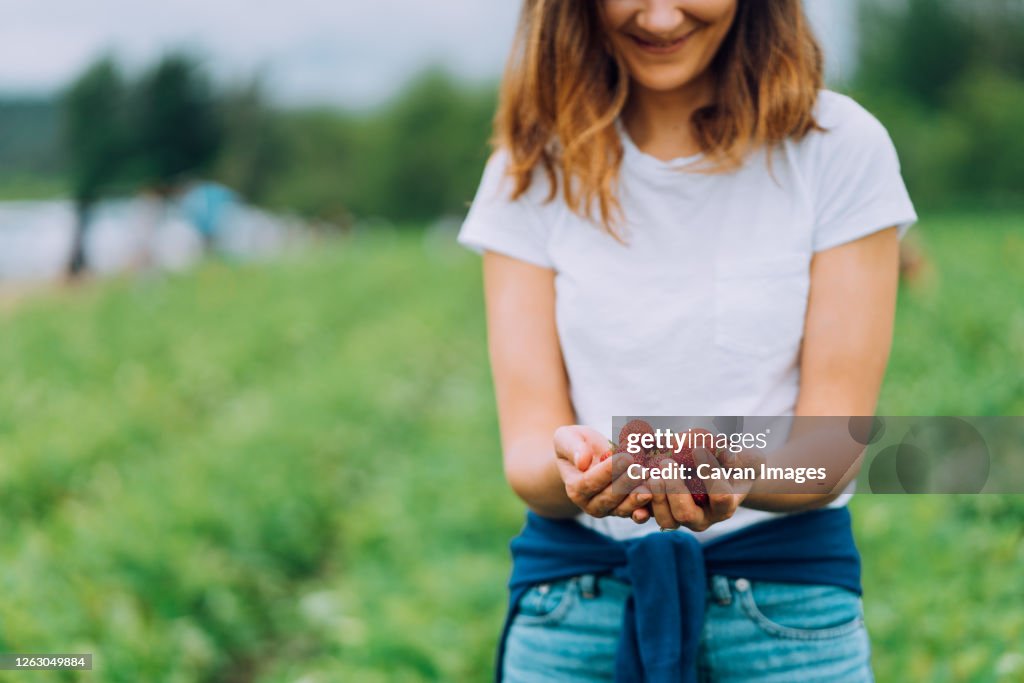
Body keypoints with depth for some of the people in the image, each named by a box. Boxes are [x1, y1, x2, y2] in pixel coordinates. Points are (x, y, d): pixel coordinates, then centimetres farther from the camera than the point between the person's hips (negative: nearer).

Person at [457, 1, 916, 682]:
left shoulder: (840, 146, -4)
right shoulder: (532, 168, 2)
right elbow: (526, 446, -4)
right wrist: (573, 469, -27)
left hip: (786, 594, -1)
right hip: (570, 594, 1)